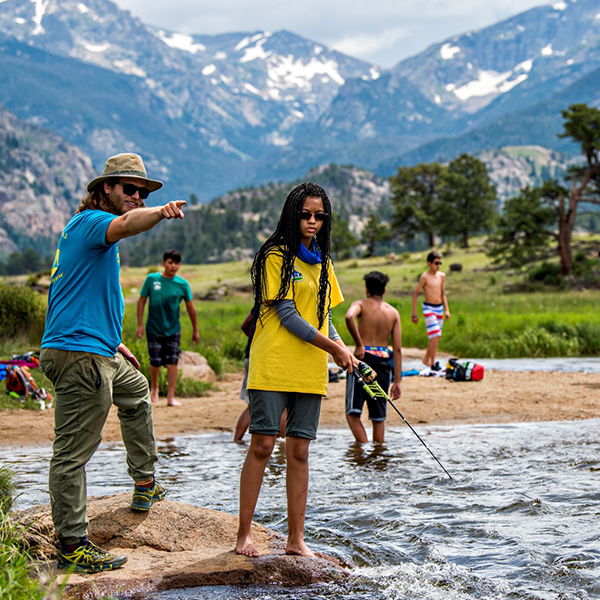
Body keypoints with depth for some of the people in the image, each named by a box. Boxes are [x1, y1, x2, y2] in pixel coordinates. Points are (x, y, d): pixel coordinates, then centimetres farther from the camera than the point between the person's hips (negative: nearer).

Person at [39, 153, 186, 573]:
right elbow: (126, 225, -35)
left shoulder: (82, 228, 22)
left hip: (97, 352, 11)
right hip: (79, 354, -11)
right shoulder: (90, 220, -9)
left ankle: (145, 483, 42)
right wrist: (161, 213, -53)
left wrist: (114, 343, 32)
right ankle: (72, 546, -5)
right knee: (72, 453, -8)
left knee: (136, 389, 33)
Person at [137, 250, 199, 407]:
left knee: (172, 361, -5)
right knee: (155, 361, 0)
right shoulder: (151, 279, -4)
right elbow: (142, 301, 3)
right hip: (154, 328, -1)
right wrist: (140, 324, -2)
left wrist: (195, 330, 10)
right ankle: (154, 388, 28)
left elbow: (190, 307, 7)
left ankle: (171, 396, 0)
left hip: (173, 329, 1)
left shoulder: (182, 284, -2)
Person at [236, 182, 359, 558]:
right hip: (273, 364, -6)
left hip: (310, 369, 6)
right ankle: (245, 533, 0)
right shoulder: (276, 256, -3)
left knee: (299, 451, 5)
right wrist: (334, 348, -7)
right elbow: (286, 315, -9)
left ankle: (296, 539, 9)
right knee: (262, 445, -8)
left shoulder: (322, 262, 18)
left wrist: (344, 350, 4)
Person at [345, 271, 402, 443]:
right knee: (378, 417, 12)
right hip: (383, 360, 3)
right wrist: (397, 381, 6)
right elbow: (397, 349, 6)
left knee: (353, 413, -3)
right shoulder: (393, 312, 12)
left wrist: (359, 345, -15)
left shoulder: (361, 304, 4)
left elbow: (349, 317, -23)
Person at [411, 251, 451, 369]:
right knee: (435, 336, -14)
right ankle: (433, 363, -9)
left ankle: (426, 359, 25)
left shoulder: (442, 276, 9)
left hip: (439, 308, 7)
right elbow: (415, 294, -6)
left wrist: (446, 310, 12)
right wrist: (414, 314, -7)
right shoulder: (425, 277, -10)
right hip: (428, 308, -7)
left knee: (436, 337, 10)